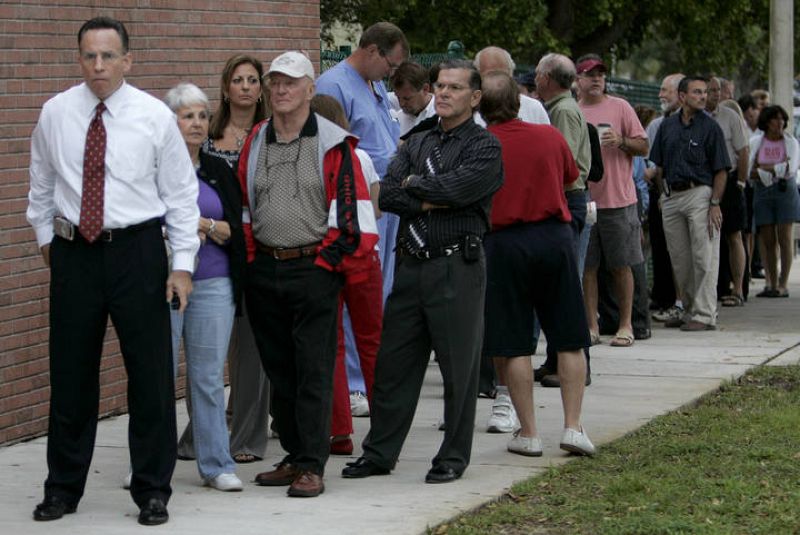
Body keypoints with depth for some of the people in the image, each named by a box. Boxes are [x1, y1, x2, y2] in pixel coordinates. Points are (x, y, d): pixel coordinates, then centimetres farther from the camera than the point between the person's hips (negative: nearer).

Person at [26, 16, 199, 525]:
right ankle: (63, 487, 21)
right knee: (71, 374, 9)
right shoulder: (56, 113, 1)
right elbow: (41, 184, 16)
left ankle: (153, 489, 14)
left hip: (136, 251, -2)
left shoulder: (155, 116, -5)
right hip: (74, 252, 2)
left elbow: (181, 194, -1)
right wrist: (46, 234, 16)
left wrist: (183, 264, -5)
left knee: (151, 374, 2)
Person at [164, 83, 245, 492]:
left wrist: (203, 224, -10)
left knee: (209, 377, 3)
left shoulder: (219, 172, 14)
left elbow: (234, 232, 6)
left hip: (213, 285, 3)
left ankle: (216, 464, 10)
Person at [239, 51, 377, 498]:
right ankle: (295, 456, 19)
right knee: (279, 370, 10)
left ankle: (312, 466, -5)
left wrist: (337, 261, -10)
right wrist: (251, 258, 11)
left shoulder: (333, 144, -3)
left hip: (314, 270, -5)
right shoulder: (255, 142, 12)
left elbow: (352, 208, -6)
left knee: (314, 372, -6)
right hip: (264, 272, 5)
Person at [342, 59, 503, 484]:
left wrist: (414, 185, -2)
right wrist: (430, 202, -11)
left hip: (457, 266, -5)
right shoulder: (416, 144, 16)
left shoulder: (484, 147, -1)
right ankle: (380, 452, 15)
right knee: (393, 361, 7)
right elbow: (386, 193, 3)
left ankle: (453, 458, 12)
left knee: (458, 366, 2)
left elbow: (456, 187, -18)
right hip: (411, 263, 5)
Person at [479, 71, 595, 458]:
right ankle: (573, 426, 4)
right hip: (555, 235, 2)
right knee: (569, 340, 9)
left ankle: (528, 433, 4)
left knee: (514, 346, 4)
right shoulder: (550, 136, 2)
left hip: (505, 241, -2)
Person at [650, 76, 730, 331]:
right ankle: (689, 310, 20)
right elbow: (659, 165, 17)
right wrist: (663, 195, 11)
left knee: (704, 258, -5)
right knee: (679, 259, 10)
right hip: (672, 196, 5)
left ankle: (705, 315, -3)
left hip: (699, 194, -5)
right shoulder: (668, 125, 10)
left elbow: (721, 170, -5)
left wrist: (715, 204, -12)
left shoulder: (710, 127, -3)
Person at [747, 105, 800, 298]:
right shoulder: (755, 142, 5)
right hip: (763, 193, 1)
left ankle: (783, 285, -4)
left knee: (784, 238, -5)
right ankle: (772, 284, 7)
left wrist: (763, 168, -7)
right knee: (768, 240, 1)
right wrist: (778, 168, -9)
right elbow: (750, 172, -2)